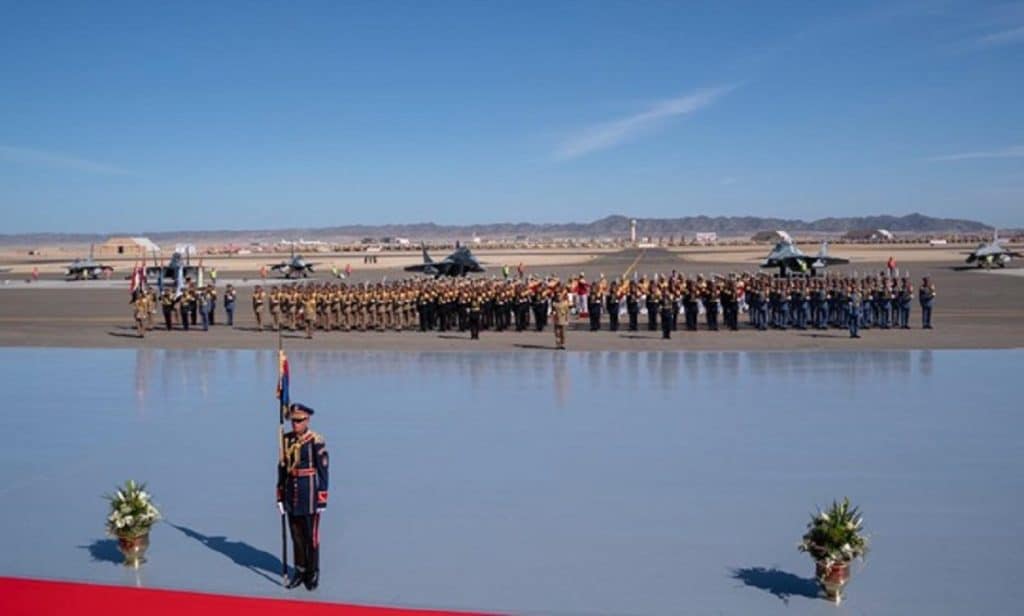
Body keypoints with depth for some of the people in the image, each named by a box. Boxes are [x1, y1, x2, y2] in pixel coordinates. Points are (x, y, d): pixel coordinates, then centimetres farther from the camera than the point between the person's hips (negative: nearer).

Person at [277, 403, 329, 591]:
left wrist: (322, 499, -11)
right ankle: (300, 571, 26)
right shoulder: (287, 440, 3)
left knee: (311, 535, 5)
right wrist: (280, 496, 8)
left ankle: (313, 573, 19)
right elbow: (282, 468, 8)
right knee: (296, 535, 13)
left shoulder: (316, 441, -12)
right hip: (292, 493, 5)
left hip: (310, 493, -5)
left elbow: (323, 471, -11)